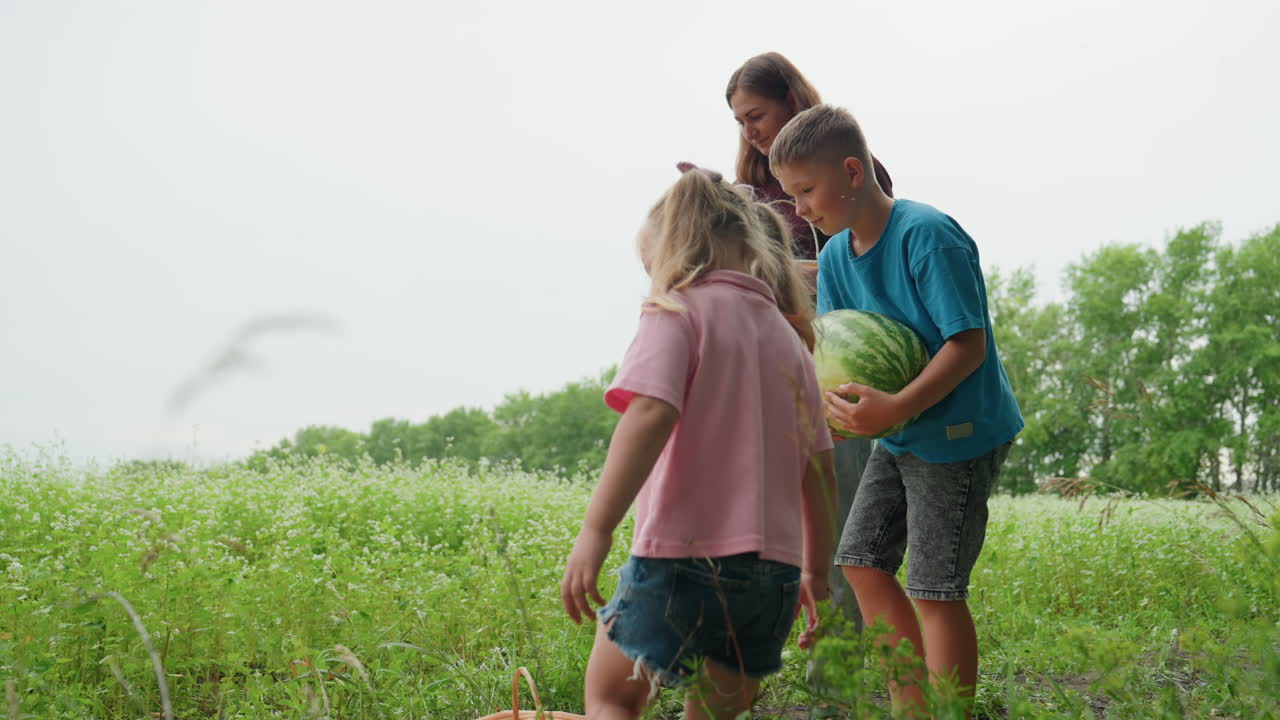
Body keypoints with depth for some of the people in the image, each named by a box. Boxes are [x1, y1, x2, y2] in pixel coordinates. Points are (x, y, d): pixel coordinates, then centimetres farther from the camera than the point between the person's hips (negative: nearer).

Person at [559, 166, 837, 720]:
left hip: (685, 556, -6)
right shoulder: (786, 334, 18)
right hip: (773, 570, 6)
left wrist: (596, 528, -24)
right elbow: (820, 468, 17)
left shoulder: (677, 311, -1)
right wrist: (816, 571, 25)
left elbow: (651, 413, -20)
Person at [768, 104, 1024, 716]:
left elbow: (968, 345, -25)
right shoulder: (836, 253, 3)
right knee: (862, 560, 10)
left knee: (934, 590, -5)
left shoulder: (927, 235, -22)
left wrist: (896, 407, -36)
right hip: (899, 435, 9)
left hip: (959, 432, -9)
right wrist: (828, 399, -18)